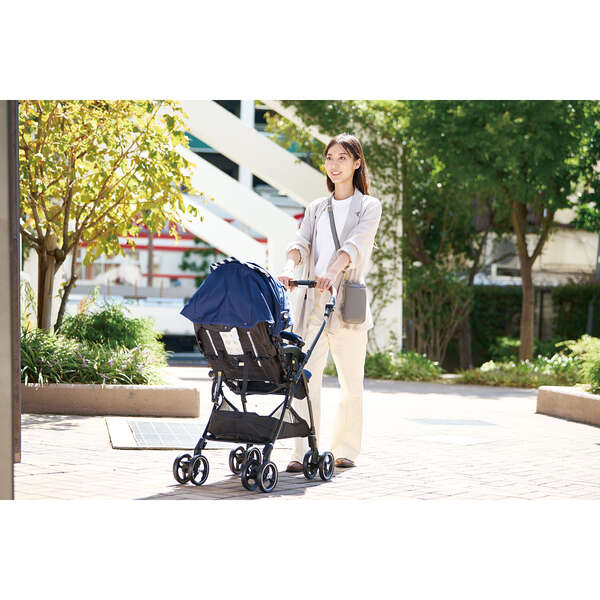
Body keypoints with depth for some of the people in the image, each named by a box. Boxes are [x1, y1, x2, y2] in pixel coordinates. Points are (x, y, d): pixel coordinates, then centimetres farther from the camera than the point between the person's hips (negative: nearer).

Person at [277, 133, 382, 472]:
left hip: (348, 300, -2)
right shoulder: (316, 209, 19)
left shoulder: (369, 206, 7)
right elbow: (301, 243, 3)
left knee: (351, 381, 4)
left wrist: (332, 272, -31)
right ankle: (304, 453, -11)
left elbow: (355, 244, -12)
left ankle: (346, 450, 17)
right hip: (312, 301, 3)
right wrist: (289, 268, -21)